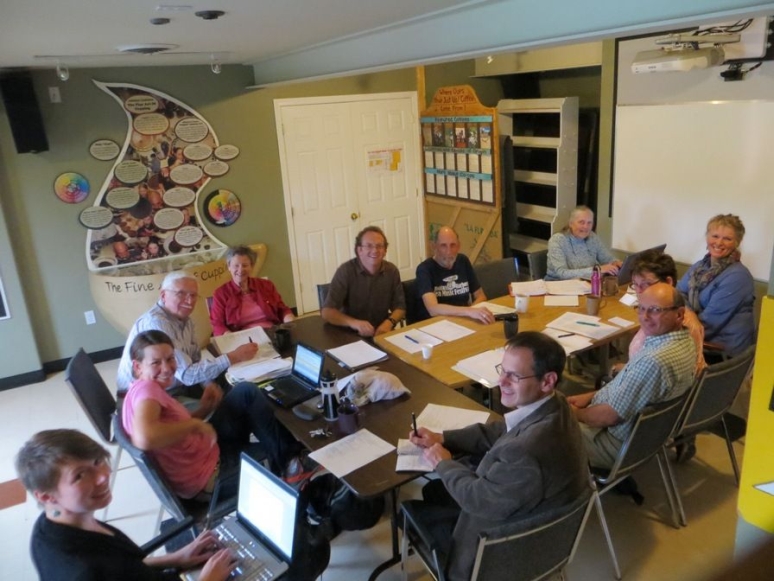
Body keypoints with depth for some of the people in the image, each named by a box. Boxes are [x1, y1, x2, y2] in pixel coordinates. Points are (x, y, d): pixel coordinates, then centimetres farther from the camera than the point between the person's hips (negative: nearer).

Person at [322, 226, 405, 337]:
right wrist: (355, 323, -31)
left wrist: (389, 322, -15)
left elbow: (400, 307, 7)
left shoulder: (392, 270, 1)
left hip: (382, 333, 3)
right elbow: (327, 312, -15)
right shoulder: (345, 271, -12)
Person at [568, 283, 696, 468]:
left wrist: (575, 414, -8)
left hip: (624, 444, -9)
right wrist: (591, 396, 6)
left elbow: (610, 416, -26)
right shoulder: (683, 338, -3)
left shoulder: (655, 361, -35)